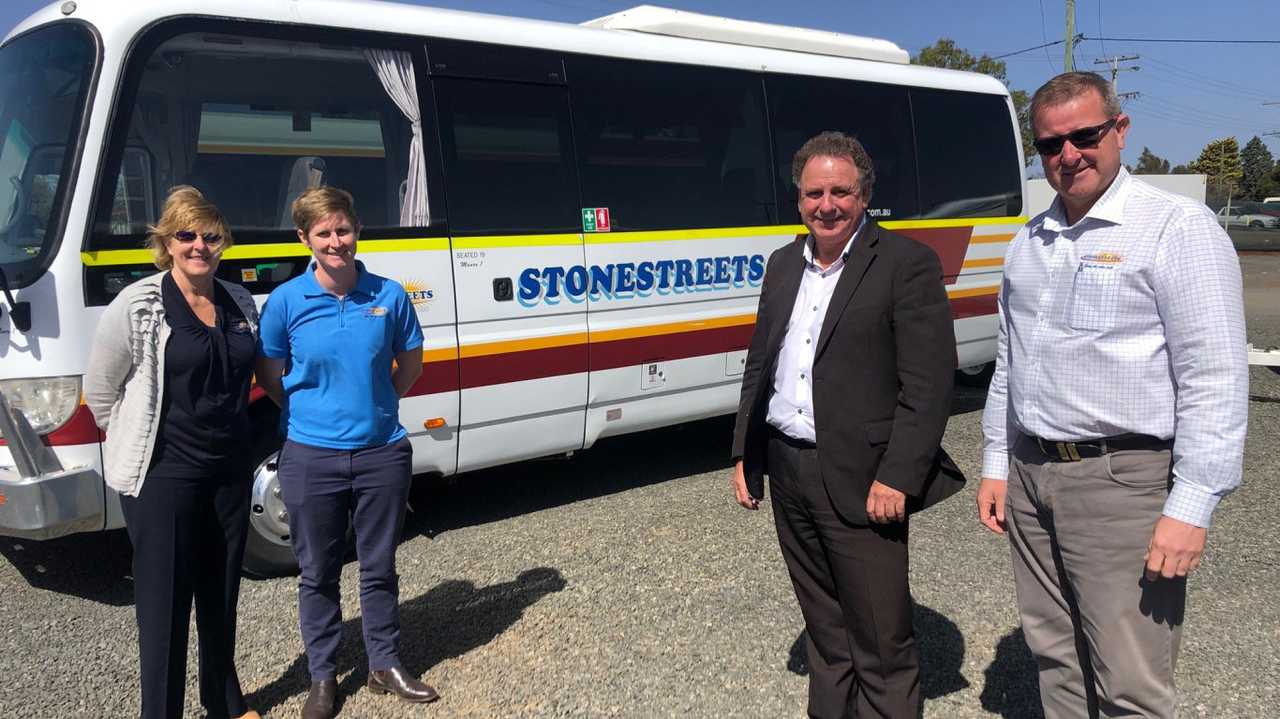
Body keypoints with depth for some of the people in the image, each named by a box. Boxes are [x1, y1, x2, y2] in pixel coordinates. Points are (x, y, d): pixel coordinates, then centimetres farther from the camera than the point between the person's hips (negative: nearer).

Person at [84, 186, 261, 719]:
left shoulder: (240, 304, 5)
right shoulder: (138, 306, -10)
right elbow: (99, 389, -3)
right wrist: (138, 444, 1)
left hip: (229, 471, 5)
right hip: (162, 477, -5)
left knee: (222, 596, 18)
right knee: (165, 605, 2)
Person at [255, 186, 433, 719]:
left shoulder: (388, 294, -4)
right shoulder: (285, 301, -6)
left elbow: (410, 363, 9)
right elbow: (269, 376, 5)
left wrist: (375, 407, 5)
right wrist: (314, 413, 2)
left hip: (382, 453, 1)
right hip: (311, 458, -1)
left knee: (380, 568, 14)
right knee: (318, 573, 13)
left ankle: (385, 665, 32)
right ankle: (322, 675, 30)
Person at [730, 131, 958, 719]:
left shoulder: (907, 264, -9)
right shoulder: (784, 264, 11)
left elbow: (929, 382, -14)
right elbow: (759, 365, 16)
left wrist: (896, 477, -19)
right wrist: (745, 454, 12)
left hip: (860, 482, -6)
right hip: (787, 472, 7)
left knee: (882, 643, 3)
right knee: (825, 631, 21)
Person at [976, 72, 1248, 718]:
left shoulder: (1177, 228, -8)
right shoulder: (1030, 241, 13)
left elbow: (1214, 380, -13)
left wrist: (1190, 508, -17)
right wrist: (996, 465, 15)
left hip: (1122, 480, -6)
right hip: (1030, 476, 7)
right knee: (1056, 659, 16)